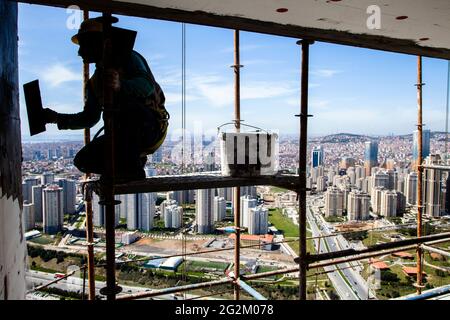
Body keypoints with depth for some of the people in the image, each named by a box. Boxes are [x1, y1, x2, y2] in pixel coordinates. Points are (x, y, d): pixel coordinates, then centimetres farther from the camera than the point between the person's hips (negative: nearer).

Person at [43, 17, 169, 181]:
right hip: (125, 135, 7)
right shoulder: (95, 81, 16)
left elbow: (147, 85, -28)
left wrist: (121, 87, -48)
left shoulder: (128, 58, -7)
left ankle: (132, 168, -25)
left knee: (129, 108, -38)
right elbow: (90, 117, 20)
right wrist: (58, 118, 9)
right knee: (83, 160, -6)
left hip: (152, 127, -7)